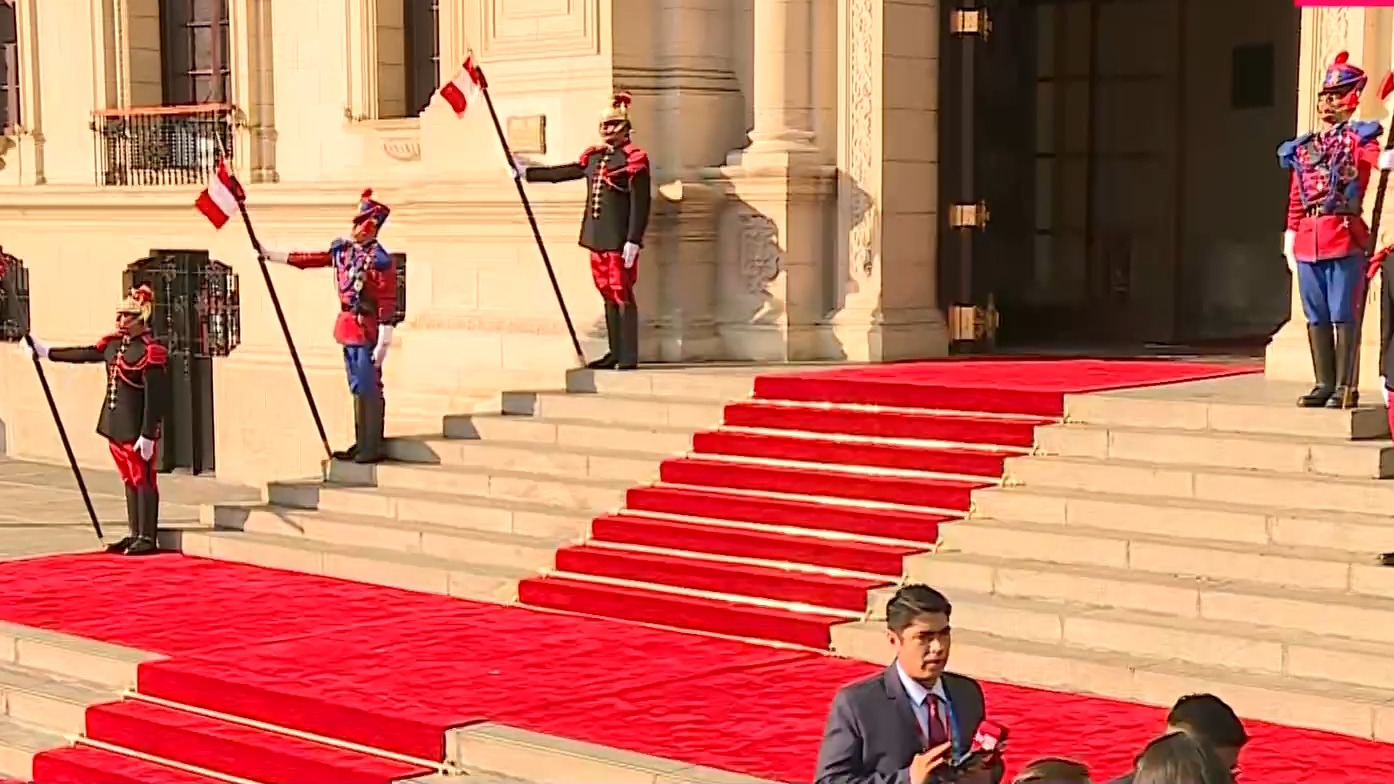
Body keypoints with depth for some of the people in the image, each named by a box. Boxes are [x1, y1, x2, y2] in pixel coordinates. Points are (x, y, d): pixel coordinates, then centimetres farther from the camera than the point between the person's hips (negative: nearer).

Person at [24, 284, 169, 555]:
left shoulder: (151, 352, -17)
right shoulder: (114, 344, 8)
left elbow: (155, 398, -18)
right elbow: (84, 354, 21)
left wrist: (148, 435, -20)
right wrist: (46, 352, 24)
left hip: (137, 429, -8)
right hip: (116, 426, 8)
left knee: (143, 481, -1)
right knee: (129, 481, 14)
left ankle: (148, 538, 5)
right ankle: (135, 534, 22)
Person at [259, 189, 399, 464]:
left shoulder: (380, 260, -16)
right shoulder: (343, 250, 8)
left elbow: (388, 306, -17)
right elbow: (308, 259, 18)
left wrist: (383, 344, -20)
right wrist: (269, 254, 17)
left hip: (366, 330, -8)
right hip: (348, 328, 8)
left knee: (369, 389, -4)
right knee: (358, 389, 14)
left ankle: (373, 448, 1)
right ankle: (362, 444, 21)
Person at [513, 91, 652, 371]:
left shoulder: (635, 159, -9)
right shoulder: (594, 156, 13)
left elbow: (641, 204, -13)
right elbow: (563, 173, 22)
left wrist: (633, 241, -19)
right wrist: (526, 172, 25)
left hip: (619, 240, -7)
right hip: (597, 239, 7)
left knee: (623, 295, -5)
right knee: (608, 296, 10)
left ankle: (629, 357, -2)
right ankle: (615, 353, 16)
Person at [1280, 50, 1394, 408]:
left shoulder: (1358, 138, 1)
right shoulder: (1303, 148, 17)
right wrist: (1290, 244, 13)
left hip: (1344, 237, -6)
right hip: (1308, 241, 6)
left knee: (1343, 316, -4)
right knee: (1316, 317, 8)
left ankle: (1345, 387, -1)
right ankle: (1324, 385, 14)